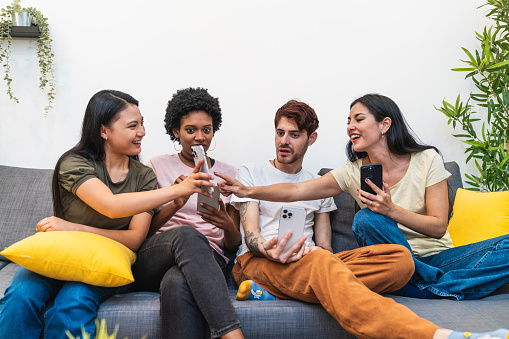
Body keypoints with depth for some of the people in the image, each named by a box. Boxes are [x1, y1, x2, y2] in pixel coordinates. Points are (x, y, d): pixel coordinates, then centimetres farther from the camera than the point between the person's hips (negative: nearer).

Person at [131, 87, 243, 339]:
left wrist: (227, 224, -10)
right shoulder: (157, 166, 15)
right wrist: (174, 204, -14)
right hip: (153, 259, 0)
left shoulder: (228, 174, 17)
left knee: (177, 282, -39)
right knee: (187, 235, -39)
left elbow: (233, 245, 15)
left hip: (207, 261, 1)